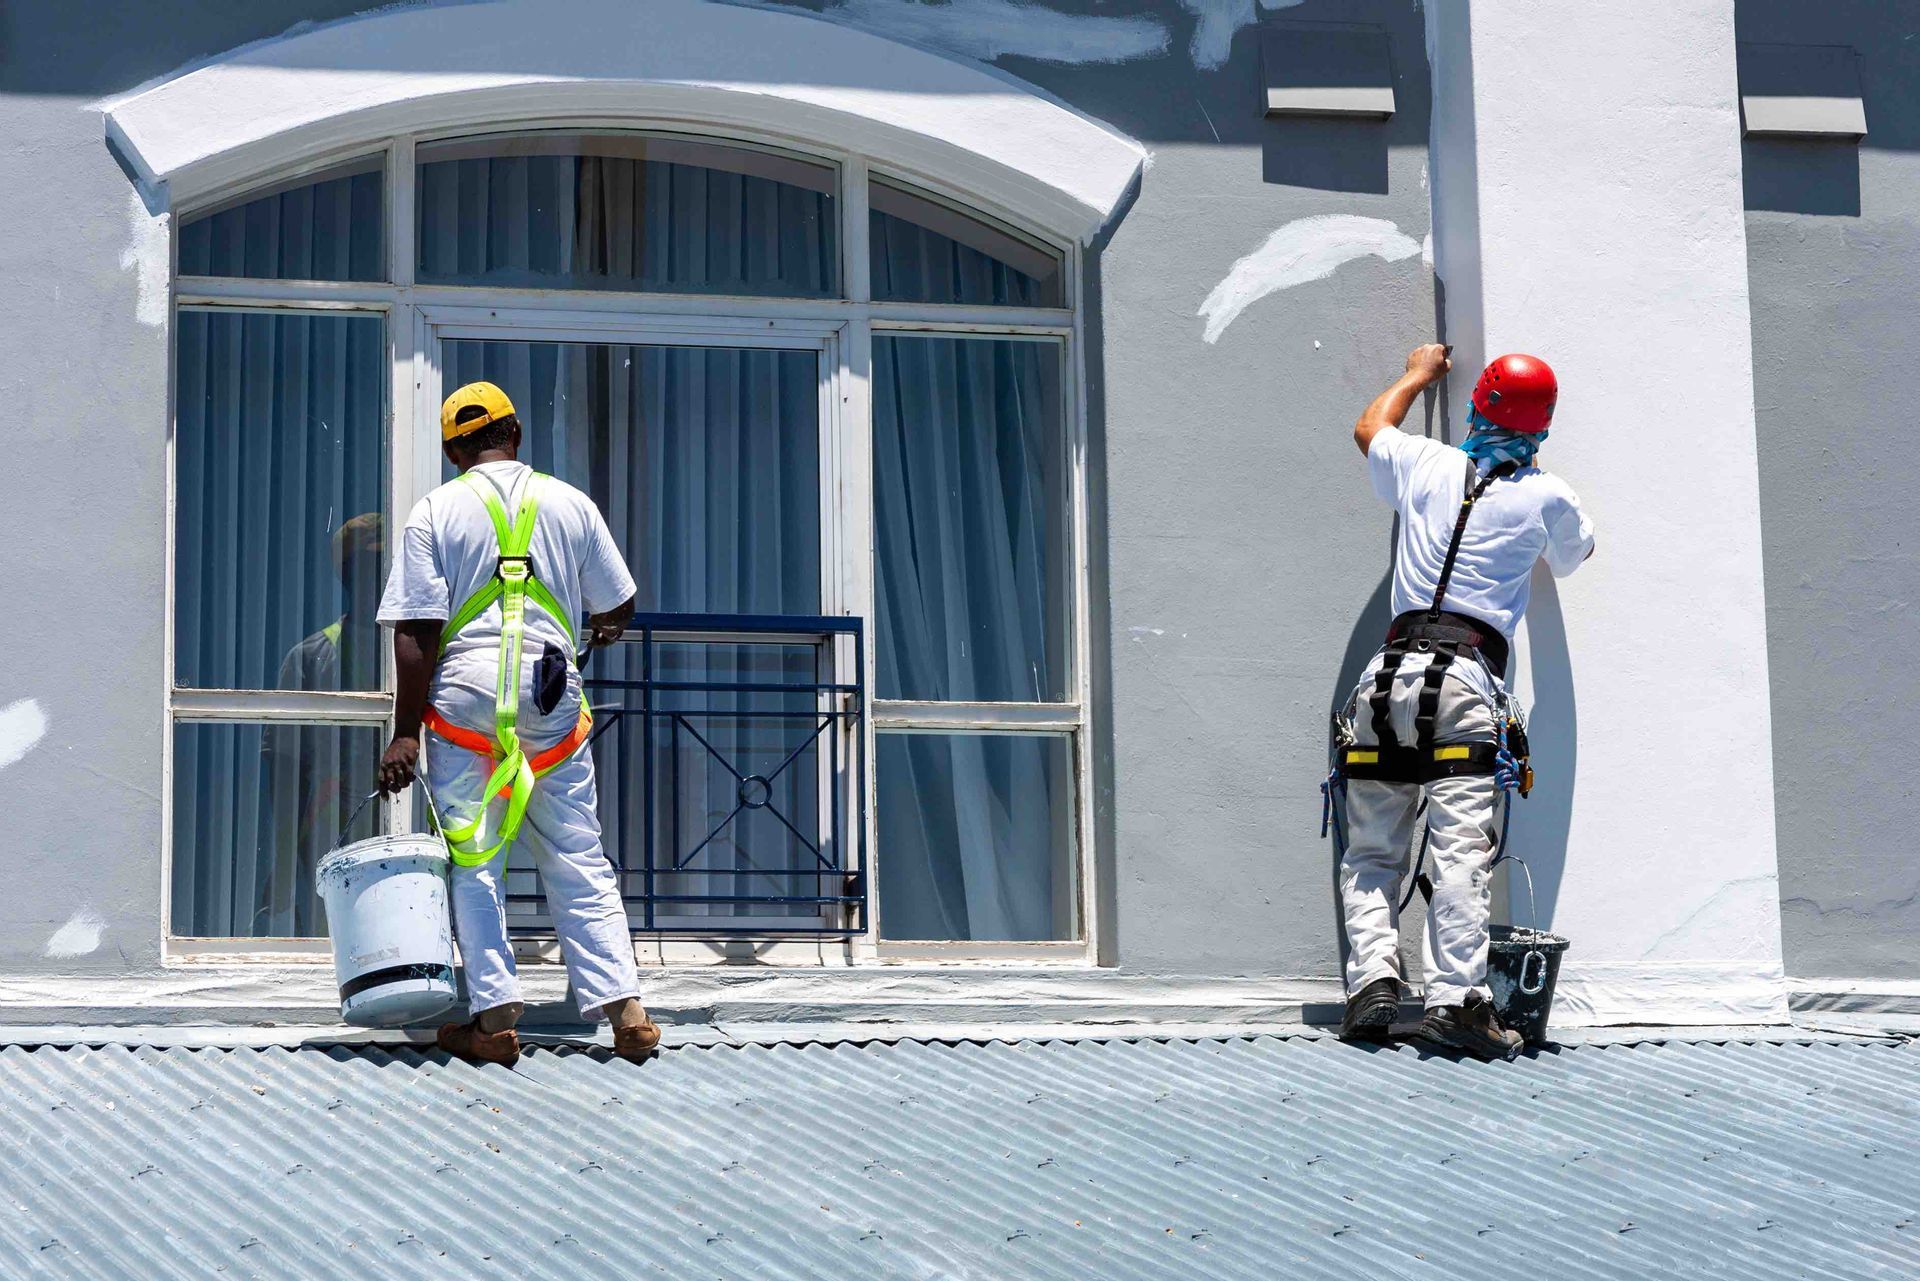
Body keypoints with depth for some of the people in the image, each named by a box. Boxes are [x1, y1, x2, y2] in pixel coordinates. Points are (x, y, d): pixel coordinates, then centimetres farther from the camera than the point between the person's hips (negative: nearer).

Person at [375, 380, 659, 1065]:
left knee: (473, 862, 3)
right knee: (578, 861, 7)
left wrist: (405, 732, -4)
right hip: (552, 695, 2)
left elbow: (417, 631, -5)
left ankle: (494, 1015, -3)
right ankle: (623, 1007, 1)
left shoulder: (435, 512, 1)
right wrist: (605, 630, 40)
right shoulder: (570, 503, 8)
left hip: (465, 693, -2)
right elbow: (617, 604, 16)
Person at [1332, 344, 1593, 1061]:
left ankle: (1373, 978, -9)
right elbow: (1573, 556, 33)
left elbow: (1370, 428, 39)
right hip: (1469, 678, -3)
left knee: (1371, 851, 8)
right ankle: (1455, 997, -21)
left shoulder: (1425, 465, 14)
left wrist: (1417, 376, 56)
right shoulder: (1547, 498, 8)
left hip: (1393, 671, 3)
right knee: (1461, 847, -11)